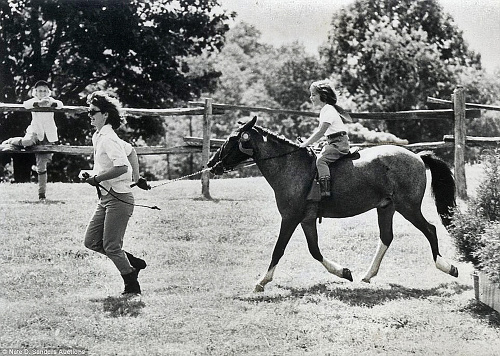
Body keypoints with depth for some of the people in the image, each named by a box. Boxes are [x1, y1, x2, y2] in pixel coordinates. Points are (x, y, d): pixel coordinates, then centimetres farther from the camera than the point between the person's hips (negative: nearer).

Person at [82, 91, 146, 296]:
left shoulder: (108, 139, -17)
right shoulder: (98, 137, 13)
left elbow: (122, 167, -28)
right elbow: (130, 150, 26)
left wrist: (98, 178, -19)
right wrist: (136, 177, 25)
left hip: (119, 198, -10)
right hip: (106, 198, 10)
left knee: (111, 246, -5)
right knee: (91, 241, 8)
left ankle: (132, 287, 8)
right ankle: (133, 263, 18)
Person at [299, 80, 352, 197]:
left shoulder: (328, 110, -14)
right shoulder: (324, 110, 18)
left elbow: (320, 132, -19)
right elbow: (319, 130, 25)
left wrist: (305, 144, -16)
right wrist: (306, 142, 16)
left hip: (339, 142, -11)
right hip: (333, 143, 11)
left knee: (321, 160, -25)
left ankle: (325, 191, -34)